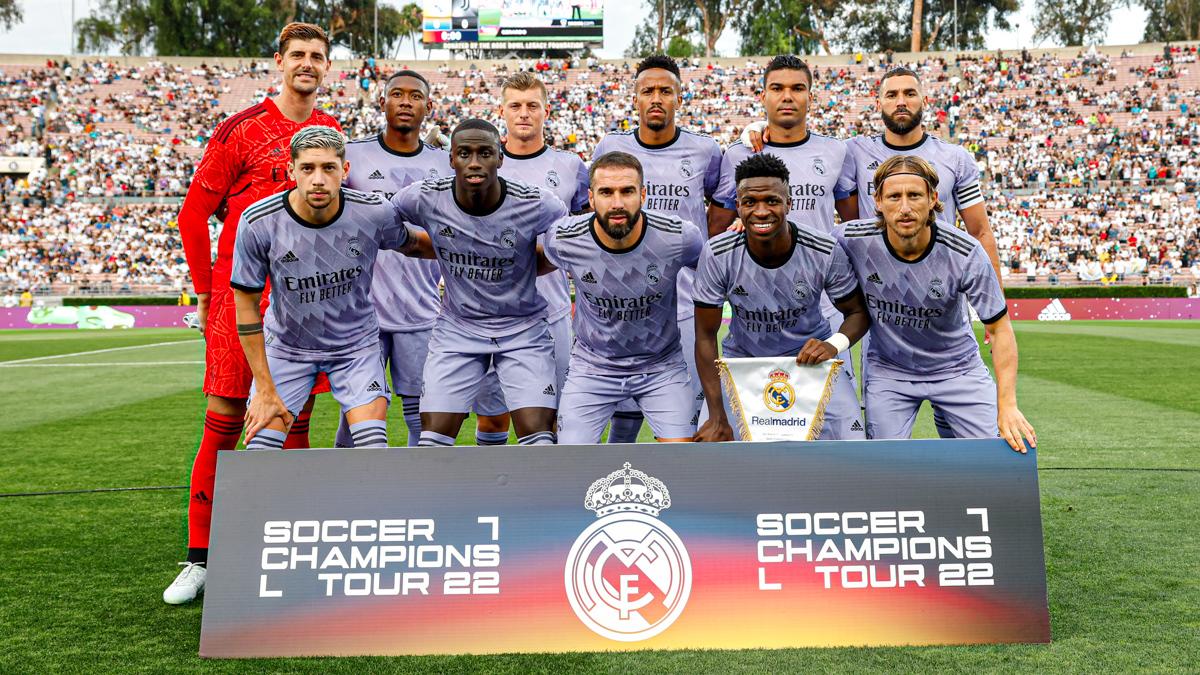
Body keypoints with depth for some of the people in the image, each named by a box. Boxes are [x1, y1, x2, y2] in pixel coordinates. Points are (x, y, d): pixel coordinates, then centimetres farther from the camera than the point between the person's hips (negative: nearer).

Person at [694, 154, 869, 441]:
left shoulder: (825, 252, -21)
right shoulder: (718, 254, -21)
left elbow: (857, 312, -4)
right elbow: (706, 335, -13)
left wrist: (836, 344, -28)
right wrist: (717, 417, -17)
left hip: (811, 356, 0)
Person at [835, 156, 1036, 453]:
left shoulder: (965, 254, -23)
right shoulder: (852, 239, -22)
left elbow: (1000, 328, -17)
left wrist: (1007, 404, -23)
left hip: (956, 367, 0)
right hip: (886, 369, 0)